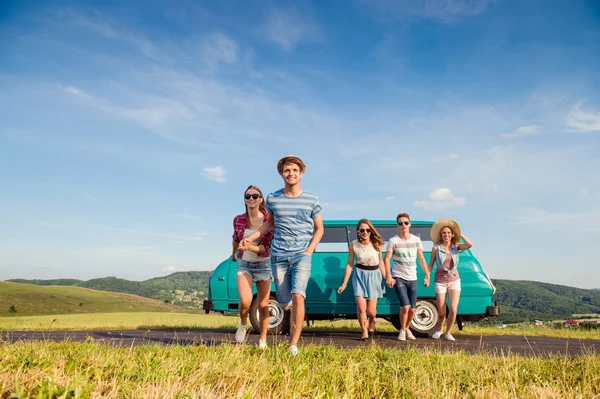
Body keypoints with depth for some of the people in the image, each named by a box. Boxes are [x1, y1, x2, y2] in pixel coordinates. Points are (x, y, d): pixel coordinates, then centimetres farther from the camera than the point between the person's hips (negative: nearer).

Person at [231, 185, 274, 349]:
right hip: (244, 265, 1)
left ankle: (263, 340, 23)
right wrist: (234, 253, 32)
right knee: (245, 301, -22)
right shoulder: (238, 220, -4)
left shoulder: (268, 220, -11)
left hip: (263, 265, 0)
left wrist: (250, 247, -33)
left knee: (263, 306, 5)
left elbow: (266, 246, -15)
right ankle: (243, 325, 10)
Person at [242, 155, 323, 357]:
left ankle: (293, 345, -14)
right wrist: (250, 238, 8)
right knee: (286, 304, 6)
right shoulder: (272, 199, 4)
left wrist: (310, 250, -5)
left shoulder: (311, 200, 1)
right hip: (278, 256, 2)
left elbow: (319, 228, 9)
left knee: (298, 296, -22)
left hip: (301, 255, -2)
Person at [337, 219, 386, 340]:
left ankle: (371, 322, 41)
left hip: (374, 275, 1)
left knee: (371, 311, 4)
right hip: (359, 274, -1)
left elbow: (380, 262, 7)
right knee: (361, 307, -12)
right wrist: (344, 283, -2)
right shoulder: (353, 245, -8)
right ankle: (364, 332, 13)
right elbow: (349, 264, -2)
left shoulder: (376, 244, -6)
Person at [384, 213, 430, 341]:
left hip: (412, 279, 4)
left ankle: (407, 328, 33)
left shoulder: (416, 240, 4)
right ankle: (402, 330, 9)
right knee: (405, 307, -15)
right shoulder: (393, 241, -6)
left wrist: (427, 275, 7)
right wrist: (388, 277, -17)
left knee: (412, 309, 7)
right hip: (398, 278, -4)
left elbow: (421, 259, 11)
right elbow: (386, 260, -7)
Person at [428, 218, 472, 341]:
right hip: (440, 281, -1)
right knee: (441, 313, 2)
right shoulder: (436, 248, -4)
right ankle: (438, 330, 33)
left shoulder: (456, 247, 0)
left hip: (454, 281, 1)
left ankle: (448, 333, 14)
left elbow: (470, 244, -17)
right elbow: (431, 264, 1)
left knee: (453, 310, -10)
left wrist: (460, 235, -7)